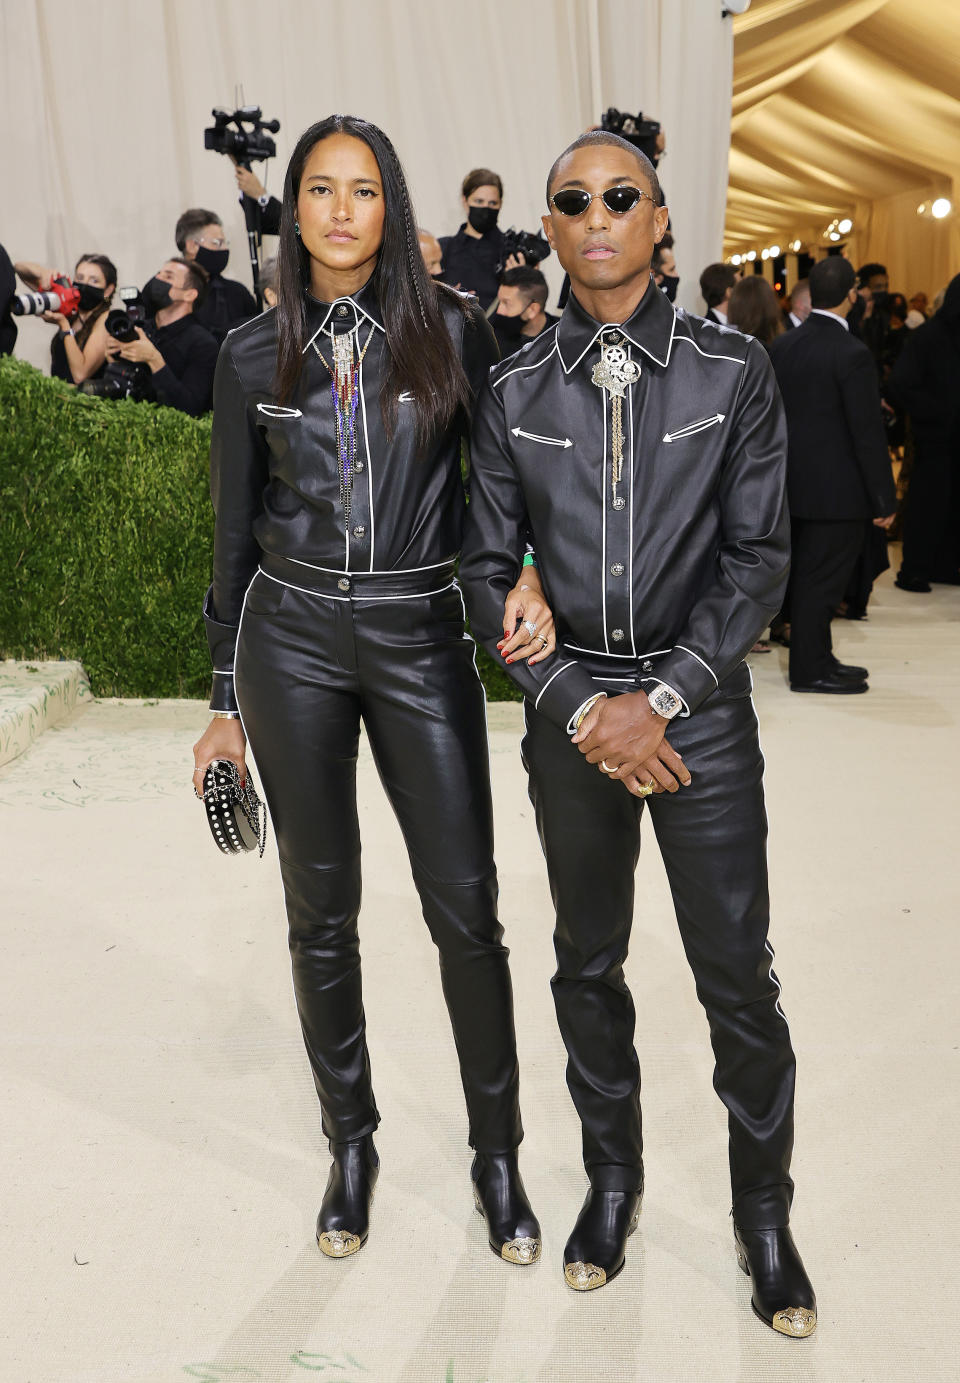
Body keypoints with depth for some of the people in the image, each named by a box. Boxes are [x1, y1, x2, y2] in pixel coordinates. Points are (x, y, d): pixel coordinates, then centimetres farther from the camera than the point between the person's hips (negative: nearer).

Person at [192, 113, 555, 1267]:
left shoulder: (453, 330, 0)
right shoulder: (254, 354, 4)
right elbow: (234, 532, 8)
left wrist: (530, 575, -18)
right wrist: (224, 699, 9)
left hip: (421, 634, -1)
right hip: (292, 638, 1)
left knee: (465, 907, 1)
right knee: (322, 908, 9)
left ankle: (497, 1152, 21)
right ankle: (350, 1141, 29)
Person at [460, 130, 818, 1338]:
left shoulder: (735, 375, -3)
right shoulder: (513, 393, 1)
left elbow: (757, 557, -5)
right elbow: (487, 570, 1)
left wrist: (660, 699, -14)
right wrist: (581, 706, -10)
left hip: (701, 711, -1)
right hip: (570, 717, 2)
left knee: (738, 978, 5)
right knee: (589, 965, 15)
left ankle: (764, 1211, 28)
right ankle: (612, 1175, 37)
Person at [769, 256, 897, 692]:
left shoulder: (782, 346, 3)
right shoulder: (851, 354, -18)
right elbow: (868, 433, -17)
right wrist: (885, 499, -10)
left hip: (794, 485, 7)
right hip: (836, 488, -7)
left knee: (806, 576, 16)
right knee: (821, 580, 2)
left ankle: (815, 658, 28)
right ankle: (811, 669, 12)